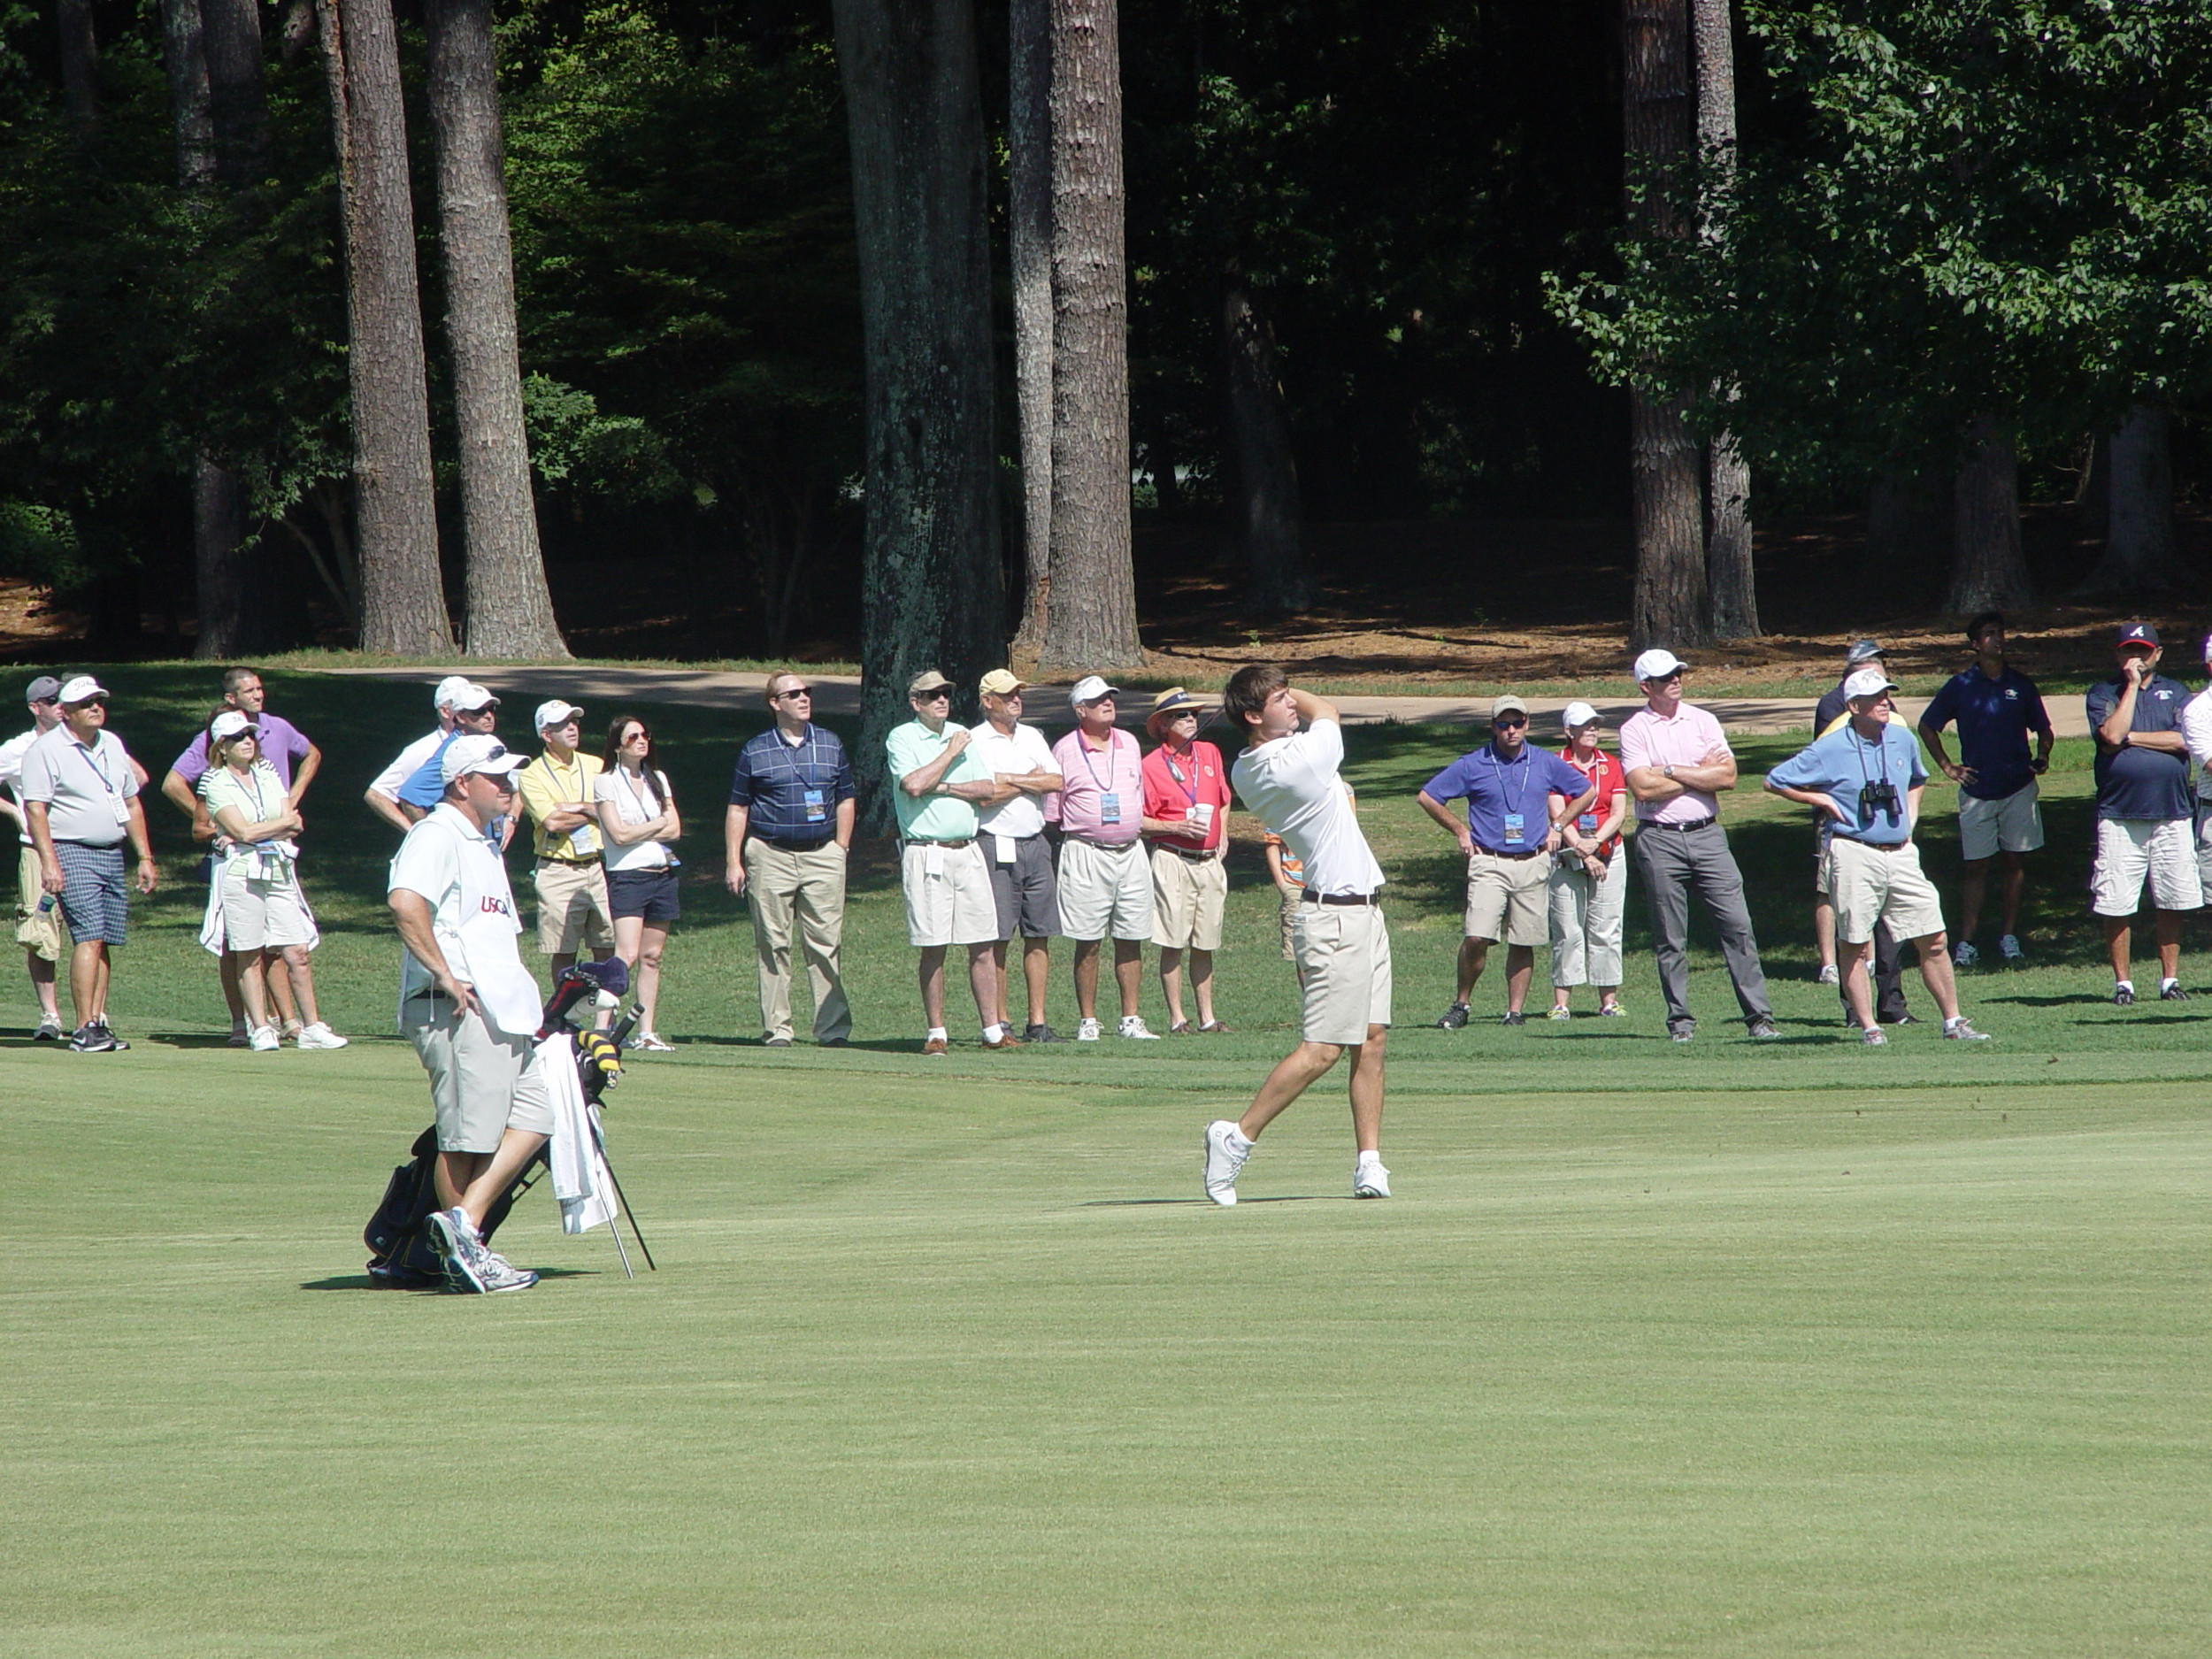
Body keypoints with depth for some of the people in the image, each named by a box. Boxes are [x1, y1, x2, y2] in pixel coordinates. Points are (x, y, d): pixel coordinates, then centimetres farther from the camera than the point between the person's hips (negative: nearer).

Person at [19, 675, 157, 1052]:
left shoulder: (113, 745, 16)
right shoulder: (46, 750, -6)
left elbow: (131, 803, 23)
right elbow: (35, 808, -12)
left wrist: (145, 857, 18)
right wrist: (48, 861, -21)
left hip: (112, 854, 7)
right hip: (72, 853, -7)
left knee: (105, 941, 5)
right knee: (89, 937, -16)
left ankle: (99, 1022, 9)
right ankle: (84, 1030, -19)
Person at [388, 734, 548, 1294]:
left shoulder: (485, 846, 24)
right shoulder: (438, 836, -8)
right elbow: (405, 901, -26)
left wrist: (518, 988, 19)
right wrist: (444, 974, -26)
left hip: (502, 1011, 10)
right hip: (456, 1012, -10)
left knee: (534, 1117, 5)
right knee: (466, 1136, -7)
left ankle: (463, 1225, 1)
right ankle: (462, 1254, -3)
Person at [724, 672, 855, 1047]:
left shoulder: (831, 745, 12)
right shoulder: (755, 752, 6)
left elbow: (845, 800, 16)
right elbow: (738, 808, 7)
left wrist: (840, 849, 7)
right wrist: (733, 862, 1)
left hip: (822, 855, 1)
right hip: (771, 857, -1)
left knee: (826, 945, -3)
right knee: (773, 946, 0)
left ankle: (833, 1028, -2)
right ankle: (776, 1029, 4)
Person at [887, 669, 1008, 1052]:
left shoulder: (963, 735, 15)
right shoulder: (901, 738, 0)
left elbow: (988, 790, 7)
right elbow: (914, 785, -17)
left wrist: (943, 787, -6)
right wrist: (950, 753, -7)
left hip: (967, 850, 5)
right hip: (926, 853, -5)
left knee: (982, 946, 3)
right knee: (932, 948, -3)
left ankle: (993, 1030, 5)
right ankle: (935, 1032, 4)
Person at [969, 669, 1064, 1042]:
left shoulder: (1032, 738, 15)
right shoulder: (976, 742, -3)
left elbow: (1056, 783, 3)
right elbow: (986, 795, -14)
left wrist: (1010, 779, -7)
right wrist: (1031, 780, -2)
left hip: (1035, 844, 5)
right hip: (996, 847, -5)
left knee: (1039, 937, 3)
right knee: (997, 939, -4)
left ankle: (1037, 1022, 5)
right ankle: (1000, 1022, 1)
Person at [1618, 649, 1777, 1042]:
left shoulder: (1703, 721, 11)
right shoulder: (1634, 730, 2)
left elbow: (1727, 776, -1)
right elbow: (1643, 788, -12)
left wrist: (1671, 772, -6)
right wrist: (1701, 774, -3)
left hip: (1707, 835, 2)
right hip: (1659, 840, -2)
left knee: (1737, 925, -4)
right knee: (1670, 939, 2)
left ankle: (1758, 1015, -4)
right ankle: (1680, 1020, 9)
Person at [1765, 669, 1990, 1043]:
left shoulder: (1903, 740, 9)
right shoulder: (1830, 749, -6)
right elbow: (1776, 781, -1)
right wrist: (1824, 802, -5)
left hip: (1901, 854, 4)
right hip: (1855, 854, -4)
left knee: (1932, 941, 2)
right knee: (1855, 945, -1)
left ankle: (1953, 1022, 8)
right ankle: (1867, 1026, 6)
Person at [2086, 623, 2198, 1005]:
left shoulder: (2175, 693, 11)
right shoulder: (2103, 693, 6)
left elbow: (2186, 740, -4)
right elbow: (2111, 736, -12)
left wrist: (2132, 737, -6)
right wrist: (2132, 685, -7)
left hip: (2171, 815, 2)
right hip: (2119, 816, -2)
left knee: (2171, 903, 3)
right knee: (2116, 905, -3)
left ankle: (2170, 979, 12)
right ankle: (2122, 983, 5)